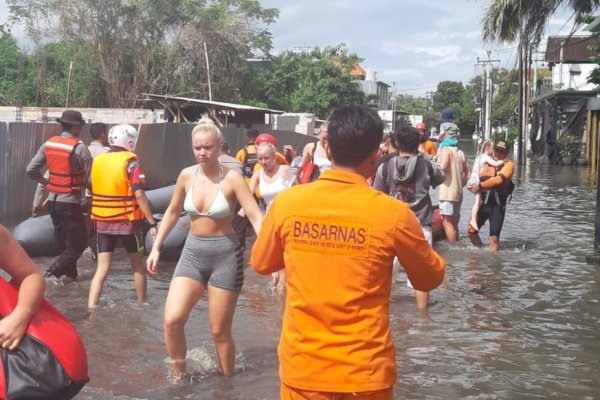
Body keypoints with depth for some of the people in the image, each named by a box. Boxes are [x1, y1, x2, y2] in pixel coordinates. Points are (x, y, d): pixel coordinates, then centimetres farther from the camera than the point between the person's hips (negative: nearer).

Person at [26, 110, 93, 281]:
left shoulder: (48, 144, 3)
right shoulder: (79, 147, -15)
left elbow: (31, 170, 2)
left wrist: (46, 183, 14)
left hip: (52, 201, 7)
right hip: (70, 203, -7)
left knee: (64, 242, 18)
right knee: (78, 242, 2)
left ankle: (70, 273, 24)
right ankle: (52, 272, -7)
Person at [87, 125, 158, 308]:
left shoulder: (97, 161, 5)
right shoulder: (131, 163, -11)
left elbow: (92, 191, 12)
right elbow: (139, 195, -18)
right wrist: (152, 223, -16)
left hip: (102, 222, 4)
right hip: (127, 221, -4)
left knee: (102, 269, 5)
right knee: (138, 265, 15)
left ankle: (91, 308, -7)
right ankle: (142, 304, 28)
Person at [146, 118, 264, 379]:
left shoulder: (231, 179, -13)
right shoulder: (187, 176, 0)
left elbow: (256, 217, -18)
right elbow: (172, 212, 14)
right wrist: (156, 247, 12)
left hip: (225, 256, -4)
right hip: (192, 253, 4)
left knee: (220, 331, 5)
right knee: (172, 320, -9)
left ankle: (227, 381, 27)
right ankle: (178, 377, 12)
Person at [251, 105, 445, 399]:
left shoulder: (286, 203, -8)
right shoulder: (393, 213, -14)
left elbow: (261, 264, 10)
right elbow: (431, 279, 2)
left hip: (301, 369, 2)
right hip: (365, 372, -1)